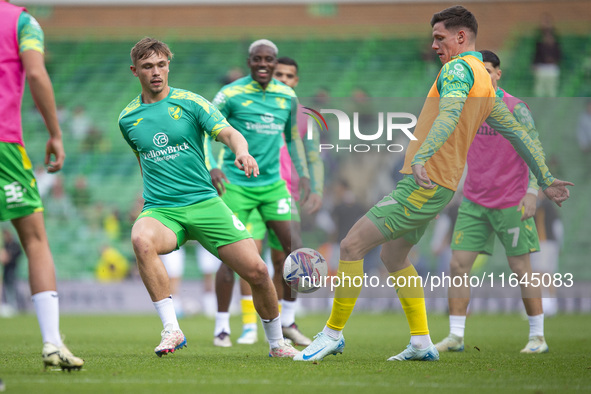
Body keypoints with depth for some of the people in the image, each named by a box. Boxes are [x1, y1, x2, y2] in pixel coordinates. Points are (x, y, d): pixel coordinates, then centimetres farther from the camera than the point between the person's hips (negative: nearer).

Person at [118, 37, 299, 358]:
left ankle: (277, 343, 17)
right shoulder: (127, 118, 9)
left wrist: (241, 151, -35)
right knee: (141, 240, -36)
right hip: (160, 211, 0)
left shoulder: (190, 103, 0)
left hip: (204, 202, 0)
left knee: (256, 270, -9)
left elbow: (228, 133, -13)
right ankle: (171, 329, -30)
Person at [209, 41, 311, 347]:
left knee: (293, 247, -4)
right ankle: (222, 327, 4)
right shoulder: (232, 94, -8)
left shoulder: (287, 96, 6)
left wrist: (303, 174, 12)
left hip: (273, 184, 4)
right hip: (236, 183, -4)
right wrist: (211, 168, -19)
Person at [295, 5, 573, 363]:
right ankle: (422, 343, 22)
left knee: (352, 245, -9)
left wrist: (421, 158, -43)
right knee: (392, 255, 23)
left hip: (423, 184, -10)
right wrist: (546, 179, 27)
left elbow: (450, 114, -30)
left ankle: (333, 333, -2)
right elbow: (518, 132, 21)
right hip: (440, 186, 10)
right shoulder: (485, 81, 17)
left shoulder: (459, 68, -11)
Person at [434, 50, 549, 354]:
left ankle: (538, 337, 10)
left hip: (510, 203, -5)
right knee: (458, 264, -3)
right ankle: (455, 336, 2)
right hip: (473, 203, 5)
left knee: (521, 269, -1)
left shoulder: (515, 109, -9)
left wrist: (532, 192, -19)